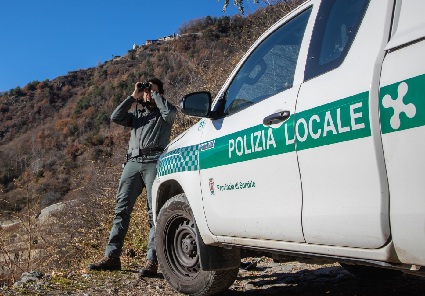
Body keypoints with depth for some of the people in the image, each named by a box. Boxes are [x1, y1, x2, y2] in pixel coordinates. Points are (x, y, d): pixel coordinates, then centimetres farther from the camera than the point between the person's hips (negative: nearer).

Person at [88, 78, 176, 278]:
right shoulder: (137, 114, 29)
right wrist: (133, 97, 14)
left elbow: (170, 112, -7)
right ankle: (112, 256, 1)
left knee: (155, 212, -8)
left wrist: (156, 94, 7)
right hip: (133, 162, 5)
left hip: (154, 162, -4)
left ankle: (152, 261, -10)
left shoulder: (163, 113, 17)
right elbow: (115, 117, 14)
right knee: (121, 209, -1)